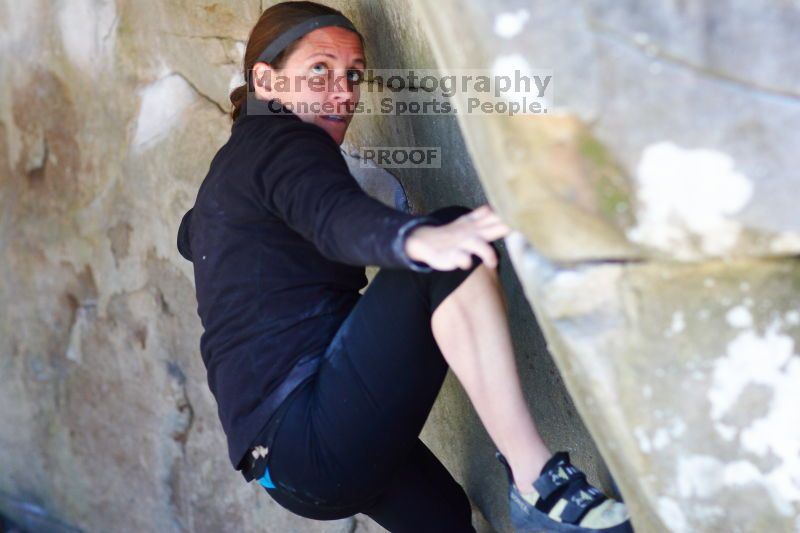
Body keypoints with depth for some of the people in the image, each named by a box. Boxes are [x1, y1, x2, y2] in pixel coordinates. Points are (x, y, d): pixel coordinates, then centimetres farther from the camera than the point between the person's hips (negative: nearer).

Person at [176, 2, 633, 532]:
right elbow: (334, 215, -32)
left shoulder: (233, 158, 23)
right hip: (311, 433, -11)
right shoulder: (277, 138, -6)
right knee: (456, 256, -22)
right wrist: (420, 239, -50)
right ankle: (540, 484, -29)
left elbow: (191, 234, 47)